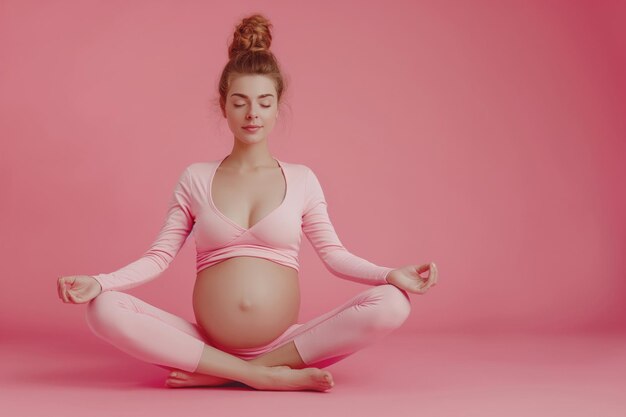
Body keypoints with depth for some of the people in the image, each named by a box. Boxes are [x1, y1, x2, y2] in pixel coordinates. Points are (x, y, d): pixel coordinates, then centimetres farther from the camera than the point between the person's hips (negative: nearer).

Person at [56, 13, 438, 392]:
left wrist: (392, 274, -10)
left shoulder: (302, 179, 9)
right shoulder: (196, 178, 9)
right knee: (104, 310, -23)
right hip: (208, 341, 0)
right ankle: (266, 375, -23)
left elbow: (334, 254, 7)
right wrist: (97, 282, -9)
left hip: (284, 341, 0)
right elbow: (159, 256, 6)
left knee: (392, 305, -24)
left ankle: (218, 374, -19)